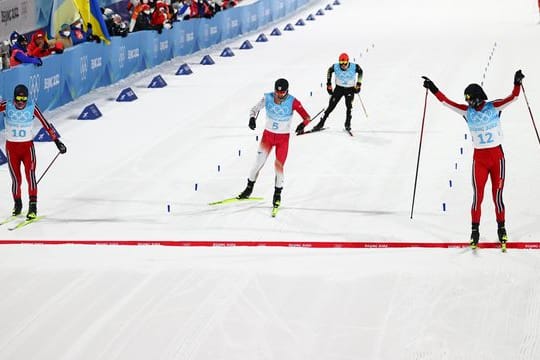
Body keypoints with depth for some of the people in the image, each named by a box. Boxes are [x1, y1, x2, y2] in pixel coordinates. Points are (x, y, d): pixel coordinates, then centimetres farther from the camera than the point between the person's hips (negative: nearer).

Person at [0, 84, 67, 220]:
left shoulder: (32, 108, -9)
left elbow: (45, 124, -4)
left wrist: (56, 141, -3)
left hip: (28, 146, -1)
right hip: (11, 147, 1)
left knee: (30, 174, -14)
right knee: (16, 178, 5)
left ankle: (33, 206, -14)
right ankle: (17, 204, 25)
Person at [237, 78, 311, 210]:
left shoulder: (292, 102, -18)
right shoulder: (267, 98, -13)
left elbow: (307, 117, -20)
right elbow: (255, 109, 0)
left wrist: (302, 124, -42)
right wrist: (252, 118, -22)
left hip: (283, 138, -1)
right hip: (268, 134, 1)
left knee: (279, 165, -3)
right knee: (259, 162, 0)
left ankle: (278, 193, 16)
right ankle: (249, 189, 18)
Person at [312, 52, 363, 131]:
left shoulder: (354, 67, -22)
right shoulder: (335, 67, -19)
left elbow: (360, 71, 1)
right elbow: (329, 71, 4)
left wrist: (358, 84, -2)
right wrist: (329, 83, 3)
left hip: (350, 89, -1)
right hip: (339, 88, 1)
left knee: (349, 105, -19)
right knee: (331, 106, -3)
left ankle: (347, 124, -6)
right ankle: (321, 123, 5)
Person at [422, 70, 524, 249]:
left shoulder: (494, 107, -6)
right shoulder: (467, 111, 0)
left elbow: (512, 98, -17)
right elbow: (447, 102, 0)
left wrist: (517, 84, -33)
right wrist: (434, 90, -7)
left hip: (497, 155, -1)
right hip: (479, 157, 1)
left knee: (497, 194, 3)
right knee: (477, 195, -2)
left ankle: (501, 228, 16)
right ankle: (475, 231, 6)